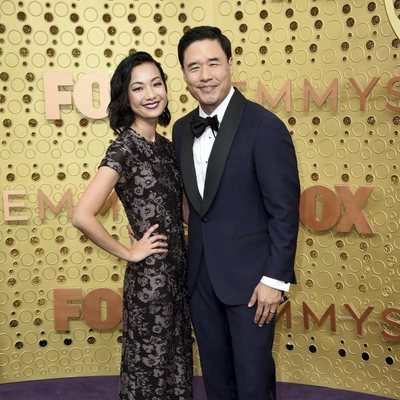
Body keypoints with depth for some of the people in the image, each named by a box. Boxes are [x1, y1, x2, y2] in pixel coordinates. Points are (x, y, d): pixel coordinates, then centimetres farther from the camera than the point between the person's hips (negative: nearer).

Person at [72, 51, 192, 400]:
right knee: (152, 370, 11)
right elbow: (83, 216, -25)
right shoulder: (124, 148, -16)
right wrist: (128, 253, -14)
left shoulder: (165, 145, 6)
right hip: (149, 277, -7)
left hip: (178, 270, 7)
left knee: (176, 362, 20)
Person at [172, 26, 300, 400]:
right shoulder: (182, 129, 6)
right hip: (201, 275, 6)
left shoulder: (264, 126, -14)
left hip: (249, 275, -5)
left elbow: (284, 210, -14)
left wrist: (275, 279, -15)